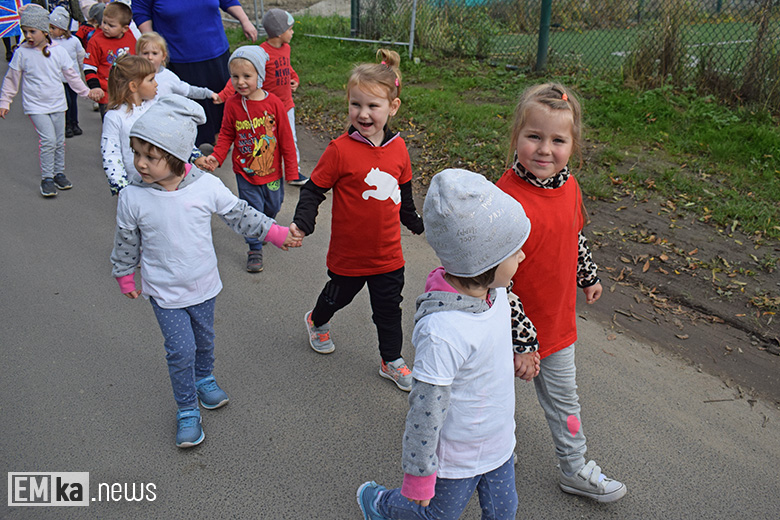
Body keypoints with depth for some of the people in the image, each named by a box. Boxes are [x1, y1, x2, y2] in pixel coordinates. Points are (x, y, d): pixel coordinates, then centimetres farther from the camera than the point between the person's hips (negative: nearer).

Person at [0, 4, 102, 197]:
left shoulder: (58, 51, -2)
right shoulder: (22, 53, -6)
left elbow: (71, 75, 10)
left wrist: (87, 92, 9)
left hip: (58, 104, 3)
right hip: (36, 106, -3)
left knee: (59, 141, 9)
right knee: (48, 140, -13)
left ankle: (59, 173, 26)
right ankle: (47, 178, -2)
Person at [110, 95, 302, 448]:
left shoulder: (206, 186, -18)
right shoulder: (132, 197, -18)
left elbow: (239, 215, -3)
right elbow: (126, 242, -1)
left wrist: (275, 232, -1)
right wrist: (125, 276, 10)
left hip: (202, 285, 2)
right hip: (163, 290, -2)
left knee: (204, 339, 22)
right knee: (181, 350, -2)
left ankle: (204, 379, 52)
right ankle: (187, 410, 20)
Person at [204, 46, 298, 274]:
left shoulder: (273, 103, -13)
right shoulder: (232, 104, -9)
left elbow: (286, 138, -7)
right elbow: (226, 135, 3)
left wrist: (291, 171, -4)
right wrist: (217, 156, -15)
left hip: (271, 170, 1)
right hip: (245, 172, 0)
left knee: (273, 207, 19)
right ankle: (255, 249, 24)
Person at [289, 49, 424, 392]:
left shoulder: (398, 148, -4)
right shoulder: (340, 150, -19)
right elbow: (314, 189, -11)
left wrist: (416, 223, 24)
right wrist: (303, 223, -26)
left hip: (388, 253, 3)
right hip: (349, 252, -3)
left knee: (389, 308, 16)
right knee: (338, 296, 22)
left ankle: (392, 360, 37)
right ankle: (317, 322, 54)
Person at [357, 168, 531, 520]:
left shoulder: (494, 290, -13)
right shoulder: (443, 333, -38)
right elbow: (425, 409, -27)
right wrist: (419, 474, -15)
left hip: (499, 443, 7)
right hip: (457, 458, -6)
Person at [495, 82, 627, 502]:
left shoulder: (568, 186, -5)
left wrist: (589, 276, 27)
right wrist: (520, 341, -26)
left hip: (558, 323, 7)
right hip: (515, 327, -7)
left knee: (563, 398, 23)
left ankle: (575, 470, 44)